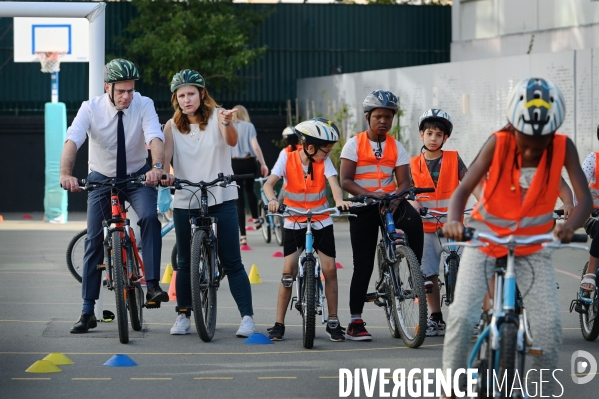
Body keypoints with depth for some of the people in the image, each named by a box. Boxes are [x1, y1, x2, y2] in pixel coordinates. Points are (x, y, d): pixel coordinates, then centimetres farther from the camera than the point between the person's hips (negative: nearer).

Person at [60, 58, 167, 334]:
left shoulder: (143, 105, -17)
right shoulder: (91, 109, -19)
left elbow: (155, 137, -32)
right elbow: (72, 141, -32)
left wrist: (157, 166, -53)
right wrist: (65, 173, -51)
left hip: (137, 177, 0)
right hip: (102, 178, 0)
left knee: (150, 217, -30)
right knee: (94, 241, -1)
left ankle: (152, 284, -26)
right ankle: (87, 312, 6)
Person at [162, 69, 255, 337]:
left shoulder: (217, 116, -4)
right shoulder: (172, 126, 3)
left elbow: (232, 141, -23)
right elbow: (166, 155, -9)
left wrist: (227, 123, -46)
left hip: (221, 199, -2)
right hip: (185, 202, 3)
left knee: (232, 262, -5)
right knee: (185, 262, 9)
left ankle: (247, 317, -4)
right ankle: (183, 316, 20)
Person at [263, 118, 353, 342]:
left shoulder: (324, 162, -8)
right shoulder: (287, 159, -11)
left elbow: (333, 183, -23)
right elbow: (269, 183, -21)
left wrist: (339, 200, -45)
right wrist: (272, 200, -43)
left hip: (321, 222, 1)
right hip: (294, 222, -1)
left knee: (329, 269, -4)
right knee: (289, 270, -8)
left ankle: (333, 322, 8)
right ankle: (279, 323, -1)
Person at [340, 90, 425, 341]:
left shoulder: (396, 147, 6)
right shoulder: (354, 144, 0)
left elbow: (404, 181, -2)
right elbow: (345, 181, -8)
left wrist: (396, 198, -25)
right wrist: (368, 195, -25)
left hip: (389, 202, 2)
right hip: (363, 207, -2)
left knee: (414, 221, -32)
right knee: (363, 264, -2)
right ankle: (355, 322, 4)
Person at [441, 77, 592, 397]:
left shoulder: (563, 148, -16)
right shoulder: (498, 144, -19)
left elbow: (584, 198, -22)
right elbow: (462, 190, -23)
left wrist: (569, 225, -45)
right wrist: (454, 221, -45)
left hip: (533, 246, 1)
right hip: (485, 239, -1)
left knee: (549, 324, -14)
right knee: (462, 316, -16)